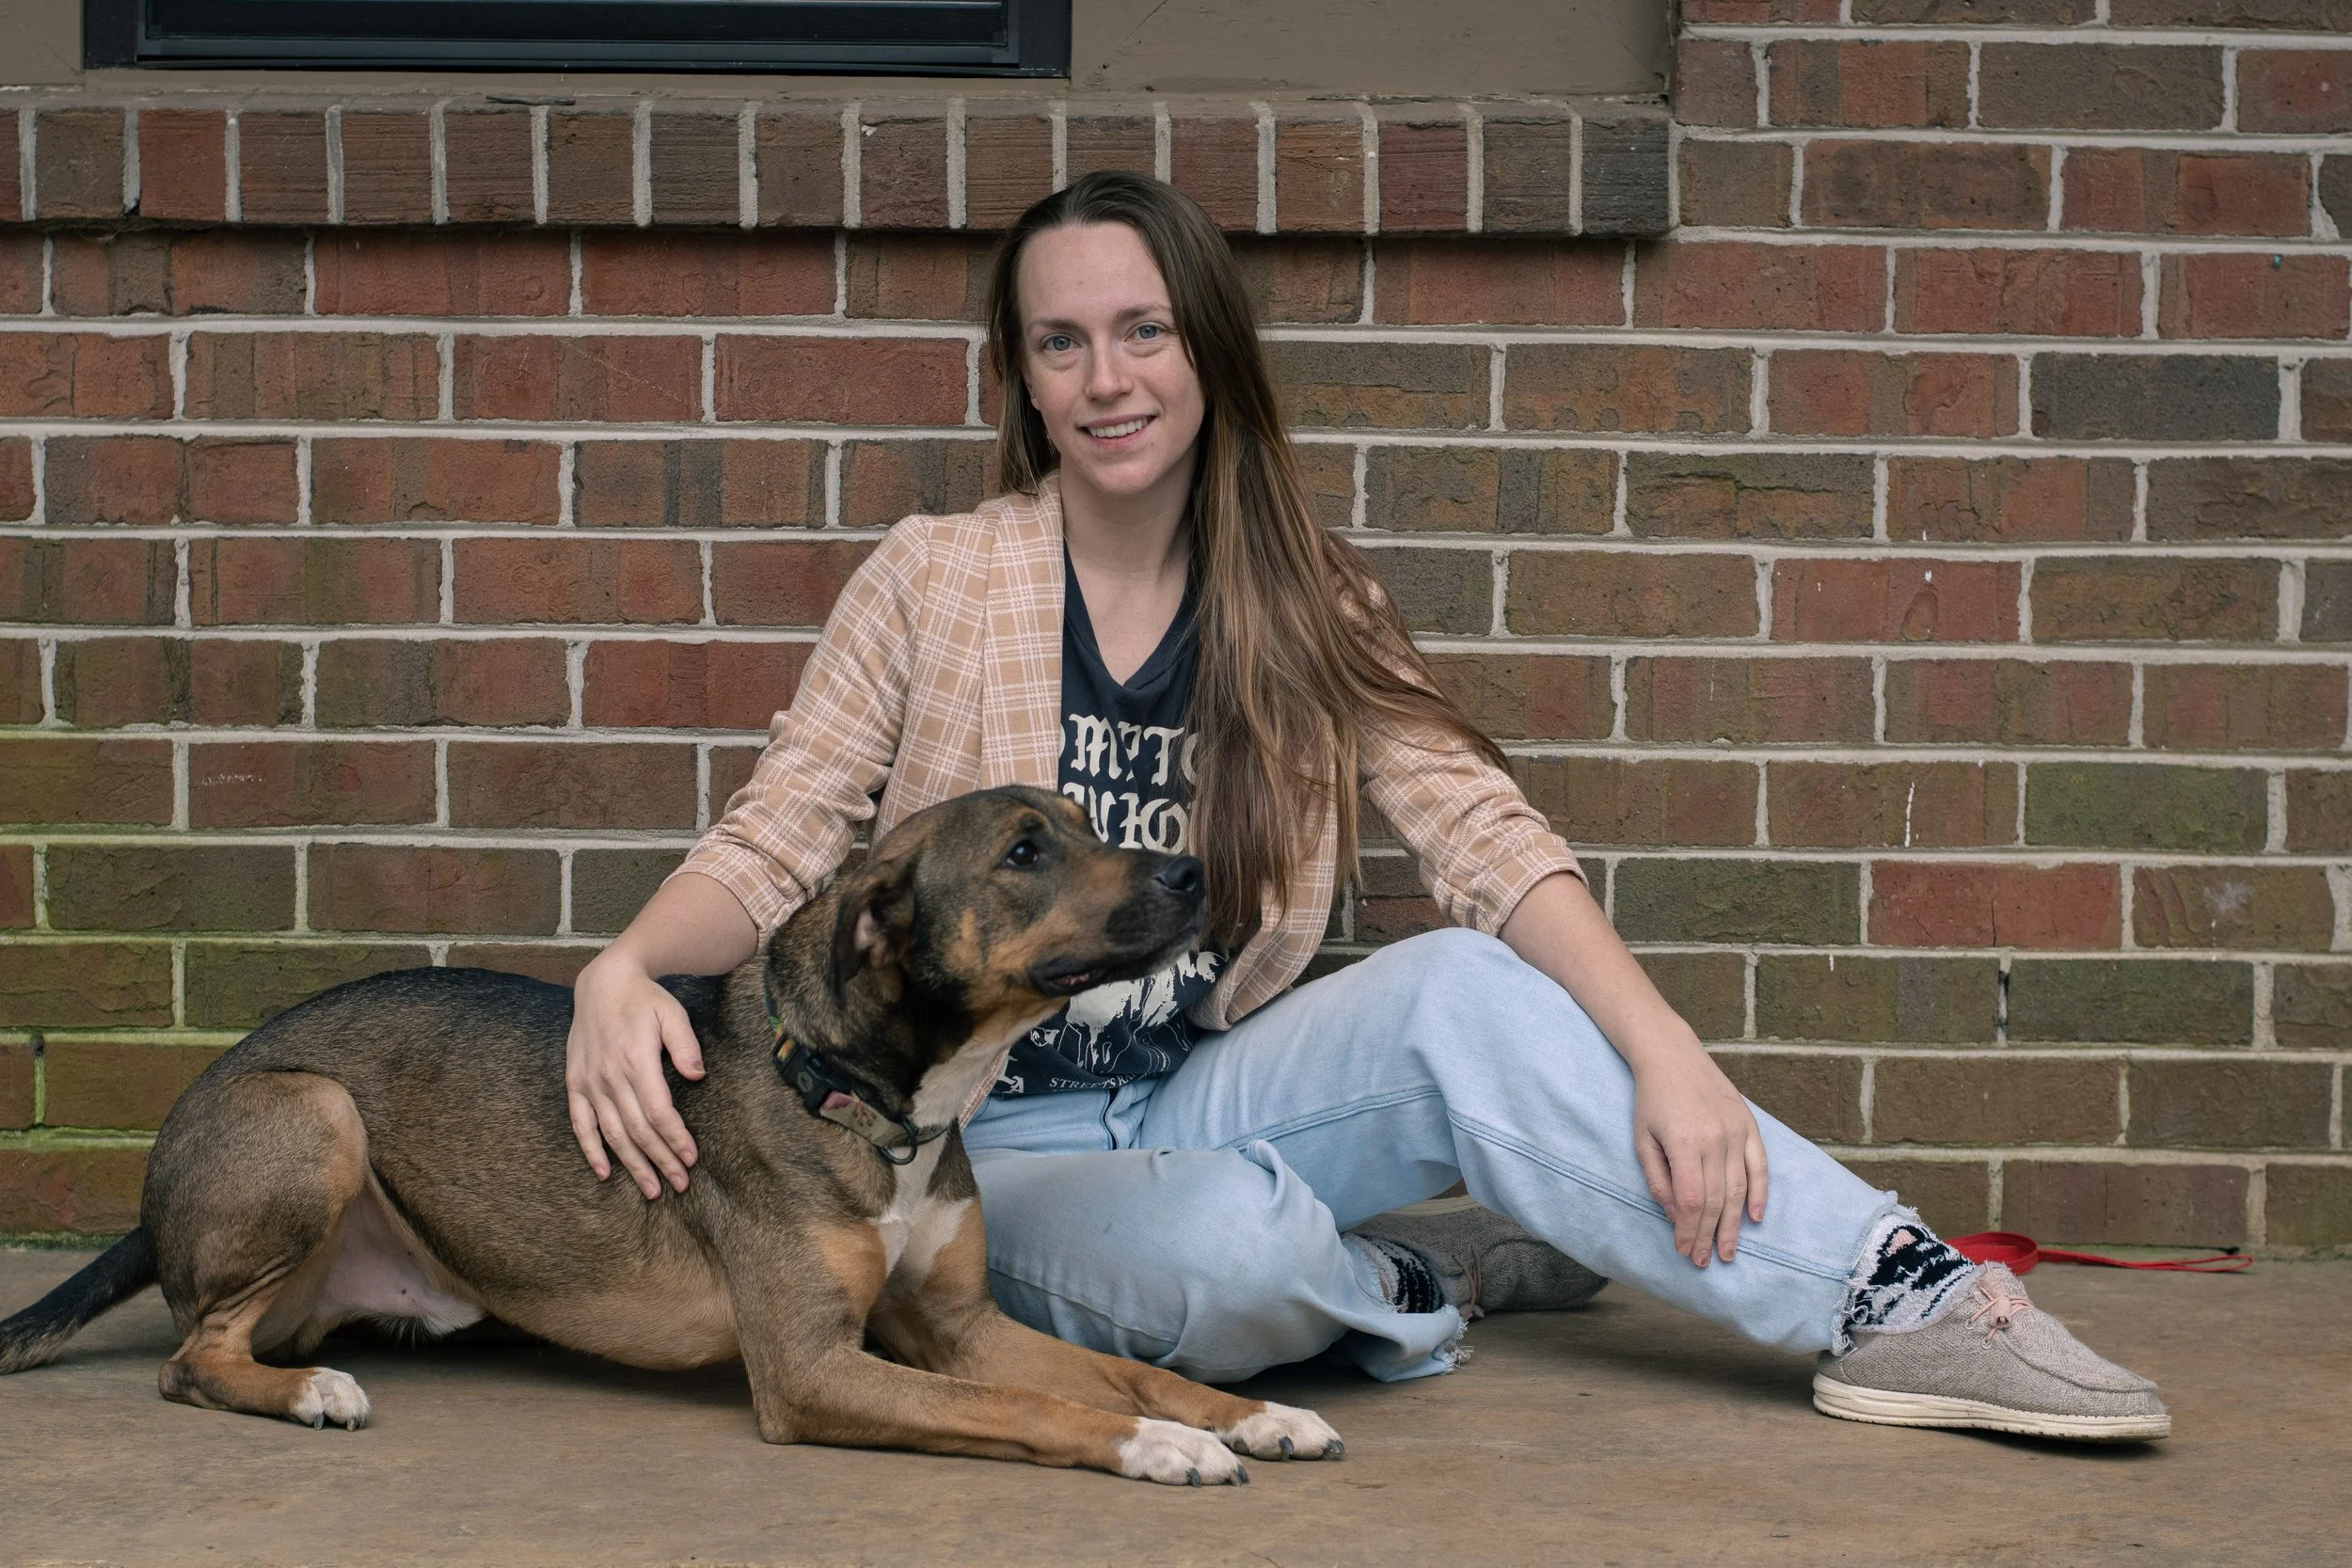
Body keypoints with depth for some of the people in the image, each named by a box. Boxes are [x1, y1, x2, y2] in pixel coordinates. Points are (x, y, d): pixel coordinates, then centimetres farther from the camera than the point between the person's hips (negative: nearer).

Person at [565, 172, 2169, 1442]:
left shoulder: (1304, 604, 3)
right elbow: (771, 846, -7)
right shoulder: (933, 583, -4)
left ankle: (1898, 1301, -25)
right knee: (1232, 1246, -36)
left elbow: (1489, 839, -8)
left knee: (1466, 990, -26)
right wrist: (623, 971, -30)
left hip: (1195, 1100, 3)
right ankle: (1400, 1287, -2)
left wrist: (1662, 1046, -24)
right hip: (996, 1151, -3)